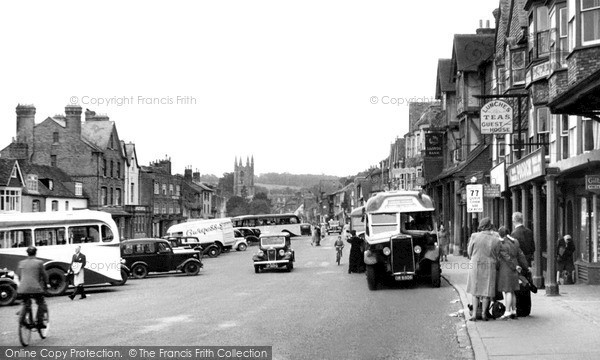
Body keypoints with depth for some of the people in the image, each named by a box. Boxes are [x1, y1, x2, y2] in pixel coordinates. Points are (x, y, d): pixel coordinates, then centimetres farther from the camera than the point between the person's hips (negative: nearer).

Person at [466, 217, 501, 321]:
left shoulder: (474, 236, -9)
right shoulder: (496, 240, -7)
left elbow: (469, 252, 1)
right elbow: (497, 256, 1)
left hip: (475, 266, 0)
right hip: (490, 266, 0)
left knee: (475, 291, 12)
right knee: (487, 291, 11)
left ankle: (474, 314, 7)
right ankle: (484, 313, 13)